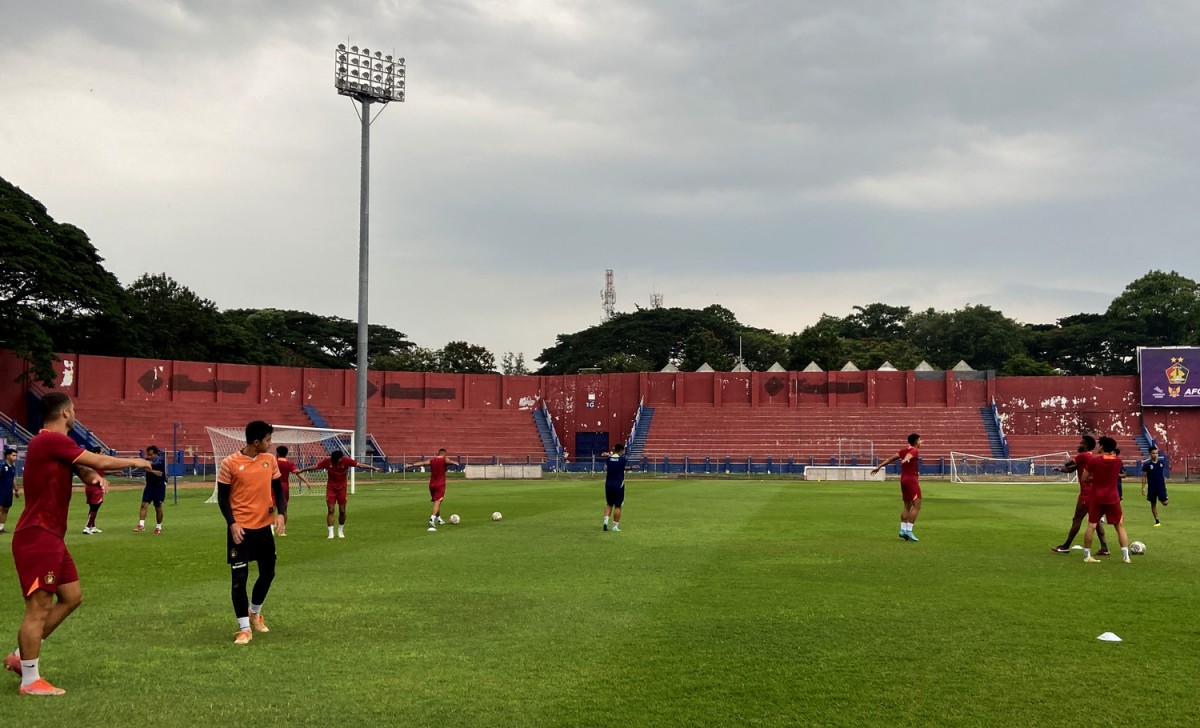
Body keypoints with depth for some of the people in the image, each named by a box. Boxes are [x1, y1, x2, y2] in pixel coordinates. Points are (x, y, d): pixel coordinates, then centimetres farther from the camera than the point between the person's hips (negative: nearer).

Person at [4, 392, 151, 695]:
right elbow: (100, 462, -15)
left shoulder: (53, 443, 15)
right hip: (38, 537, -10)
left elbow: (79, 466, 7)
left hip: (52, 538, 10)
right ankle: (30, 681, 3)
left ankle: (21, 656, 24)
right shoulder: (52, 440, -17)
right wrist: (134, 462, 1)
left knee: (72, 596, 15)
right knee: (39, 607, -5)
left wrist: (91, 475, -17)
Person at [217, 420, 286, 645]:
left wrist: (281, 512, -6)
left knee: (268, 573, 14)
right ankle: (244, 628, 6)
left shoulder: (270, 460, 1)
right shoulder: (230, 463, -11)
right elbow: (222, 497, -5)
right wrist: (232, 523, -17)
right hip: (240, 528, -5)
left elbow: (278, 488, 10)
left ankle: (255, 613, 39)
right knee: (240, 577, -5)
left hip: (264, 526, 5)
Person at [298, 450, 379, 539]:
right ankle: (331, 533, -3)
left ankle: (340, 531, 22)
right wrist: (301, 470, 3)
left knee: (342, 511, 4)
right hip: (331, 488, 0)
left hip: (342, 488, 0)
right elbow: (315, 467, -4)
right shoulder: (327, 461, -16)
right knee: (330, 511, -6)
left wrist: (373, 468, -23)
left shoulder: (346, 460, -18)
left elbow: (359, 465, -17)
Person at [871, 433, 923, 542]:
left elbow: (891, 458, 4)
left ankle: (903, 530, 11)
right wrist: (905, 460, -53)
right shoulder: (915, 451, -8)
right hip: (912, 480, -8)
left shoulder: (903, 450, 12)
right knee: (916, 506, -7)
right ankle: (909, 530, -14)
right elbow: (909, 456, -31)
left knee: (907, 505, 14)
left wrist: (879, 466, 3)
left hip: (903, 479, 8)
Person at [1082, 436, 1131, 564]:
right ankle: (1125, 556, 3)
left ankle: (1087, 555, 3)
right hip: (1113, 499, 1)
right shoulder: (1118, 461, 0)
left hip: (1097, 498, -1)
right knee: (1120, 526, 9)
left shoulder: (1094, 460, -8)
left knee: (1091, 526, 2)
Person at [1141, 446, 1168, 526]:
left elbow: (1163, 474, 15)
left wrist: (1165, 485, 16)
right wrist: (1143, 488, -7)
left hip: (1161, 486, 1)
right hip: (1151, 487, -1)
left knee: (1165, 503, -8)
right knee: (1153, 504, 6)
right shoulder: (1147, 464, -6)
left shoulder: (1161, 462, 2)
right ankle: (1157, 521, 14)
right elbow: (1144, 476, -4)